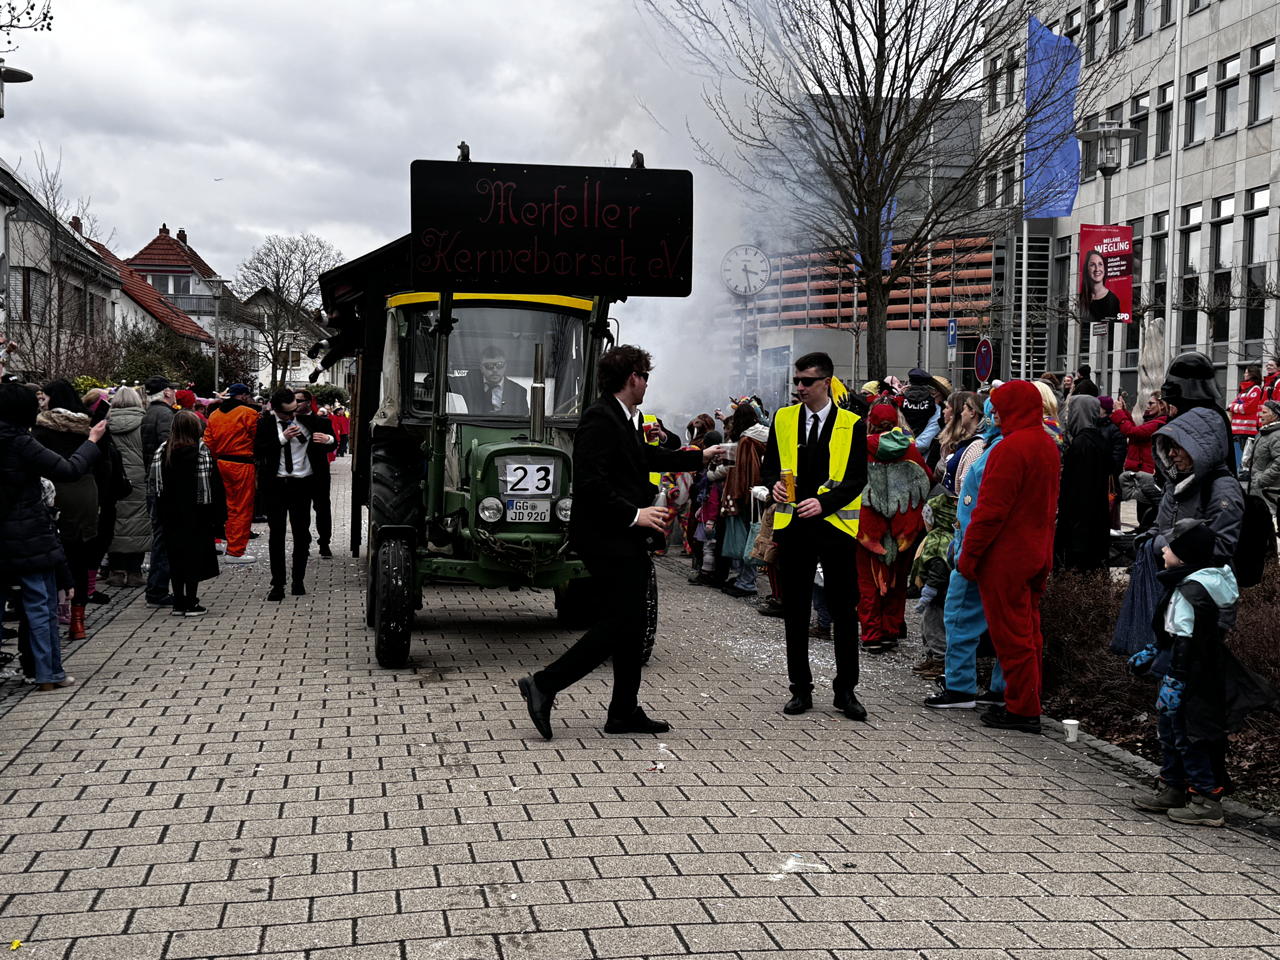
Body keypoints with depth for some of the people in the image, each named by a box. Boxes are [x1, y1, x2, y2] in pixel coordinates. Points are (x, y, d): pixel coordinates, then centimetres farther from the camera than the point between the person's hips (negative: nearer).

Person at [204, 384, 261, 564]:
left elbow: (208, 441, 10)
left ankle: (233, 546, 23)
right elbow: (259, 439, -11)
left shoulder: (214, 414, 10)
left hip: (222, 462, 7)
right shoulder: (249, 413, -11)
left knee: (232, 507, 18)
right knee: (243, 509, -1)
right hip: (242, 464, -7)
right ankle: (235, 551, -1)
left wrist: (216, 458, 18)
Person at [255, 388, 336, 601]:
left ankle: (298, 581, 19)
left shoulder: (308, 420, 1)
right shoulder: (265, 424, -1)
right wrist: (282, 438, -18)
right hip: (275, 485, -1)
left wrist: (329, 439, -15)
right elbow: (258, 451, -12)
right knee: (276, 534, 1)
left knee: (302, 533, 6)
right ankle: (278, 584, 5)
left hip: (302, 484, 1)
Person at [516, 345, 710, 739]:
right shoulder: (600, 419, -16)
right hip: (607, 540, -10)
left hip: (626, 541, 10)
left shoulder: (625, 420, 14)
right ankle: (544, 685, -4)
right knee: (617, 625, -10)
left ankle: (625, 711, 19)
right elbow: (591, 484, -24)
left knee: (630, 626, 12)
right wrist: (634, 514, -22)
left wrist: (700, 457, 42)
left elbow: (648, 456, 32)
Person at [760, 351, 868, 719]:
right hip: (793, 526, 2)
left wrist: (824, 502, -18)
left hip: (836, 525, -2)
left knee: (844, 612, 3)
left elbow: (857, 478, -4)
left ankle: (845, 690, 13)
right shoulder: (783, 419, 8)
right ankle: (801, 689, 17)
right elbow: (768, 468, 13)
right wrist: (775, 486, -10)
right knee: (795, 613, 7)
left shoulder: (852, 424, 0)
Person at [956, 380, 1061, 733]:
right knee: (1028, 631, 15)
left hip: (1006, 557, -9)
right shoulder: (1048, 445, 10)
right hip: (1037, 555, 9)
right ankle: (1028, 705, 23)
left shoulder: (1011, 448, -20)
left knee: (1011, 635, -1)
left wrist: (969, 554, -14)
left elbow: (991, 509, -21)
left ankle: (1022, 710, 4)